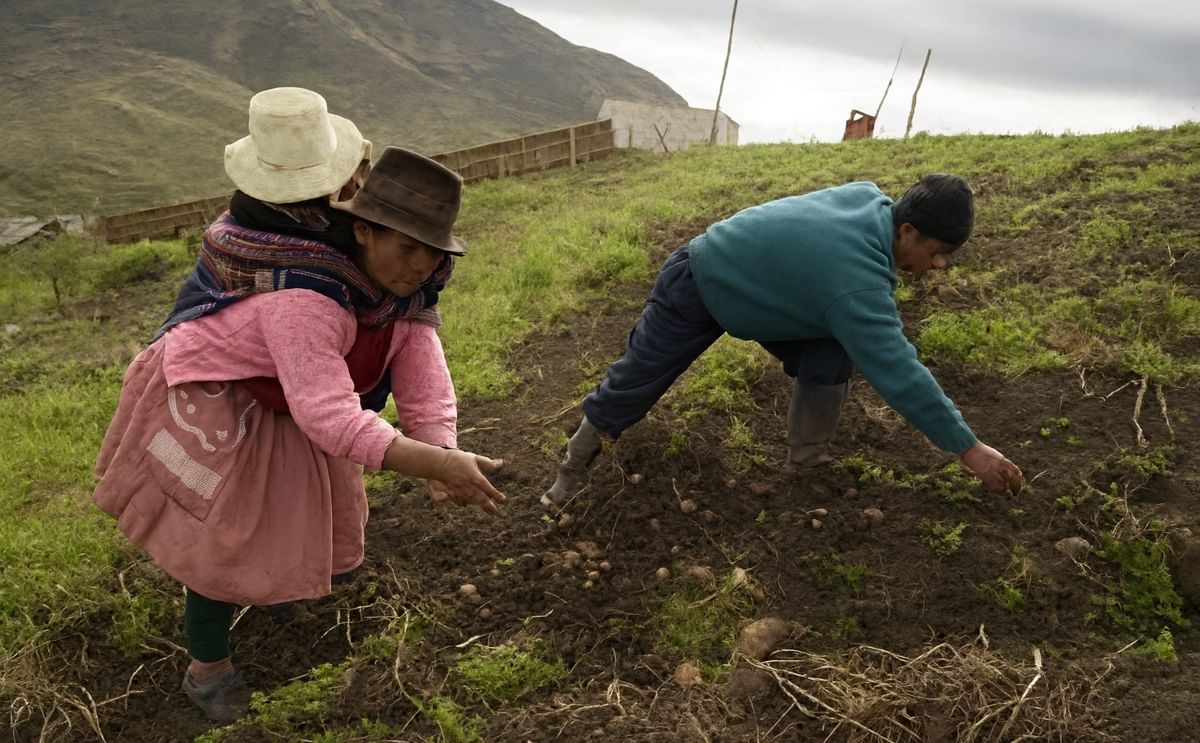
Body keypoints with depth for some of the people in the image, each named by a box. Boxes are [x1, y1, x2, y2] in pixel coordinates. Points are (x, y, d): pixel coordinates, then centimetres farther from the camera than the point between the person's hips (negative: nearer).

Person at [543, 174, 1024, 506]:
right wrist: (968, 448, -27)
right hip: (696, 290, -8)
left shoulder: (870, 198, -15)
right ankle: (571, 473, 29)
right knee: (632, 385, 7)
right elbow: (899, 375, -35)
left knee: (834, 353, -6)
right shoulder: (854, 286, -39)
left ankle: (808, 466, 7)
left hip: (757, 285, 8)